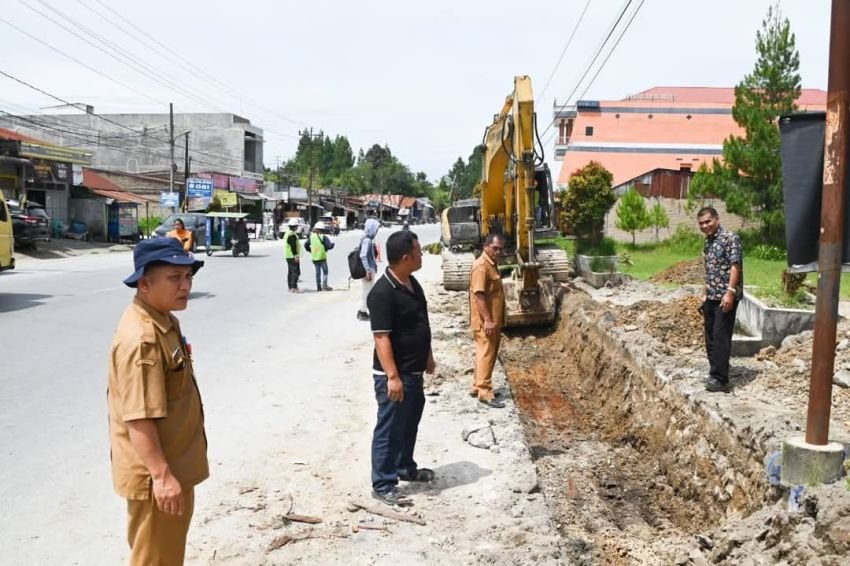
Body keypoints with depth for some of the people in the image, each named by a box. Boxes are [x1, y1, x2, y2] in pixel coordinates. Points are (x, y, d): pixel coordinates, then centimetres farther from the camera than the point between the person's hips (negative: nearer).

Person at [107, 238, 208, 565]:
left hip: (175, 464, 10)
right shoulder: (141, 338, -27)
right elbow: (138, 418, -29)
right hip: (156, 476, -10)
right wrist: (161, 475, -27)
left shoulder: (164, 321, 6)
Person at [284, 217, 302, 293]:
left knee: (290, 272, 13)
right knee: (296, 272, -8)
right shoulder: (292, 235, -17)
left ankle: (290, 287, 17)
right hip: (293, 256, -11)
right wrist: (296, 255, -22)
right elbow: (293, 246, -23)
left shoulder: (287, 233, 16)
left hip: (288, 256, 11)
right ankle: (294, 287, -11)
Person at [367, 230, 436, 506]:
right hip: (395, 375, -9)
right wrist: (392, 377, -26)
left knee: (409, 425, 22)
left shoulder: (412, 283, 7)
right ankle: (383, 485, 11)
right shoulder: (383, 293, -23)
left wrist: (428, 357, 22)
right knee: (389, 429, 1)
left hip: (414, 371, 9)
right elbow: (381, 338, -24)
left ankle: (406, 468, 39)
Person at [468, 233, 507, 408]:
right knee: (486, 355, -6)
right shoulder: (481, 266, -18)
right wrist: (487, 320, -26)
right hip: (484, 321, -10)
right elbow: (479, 294, -24)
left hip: (493, 320, 10)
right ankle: (485, 392, -1)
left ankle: (477, 386, 24)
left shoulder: (492, 264, 13)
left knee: (486, 354, 15)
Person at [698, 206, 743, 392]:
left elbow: (735, 266, -17)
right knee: (710, 337, 12)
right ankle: (715, 373, 22)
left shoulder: (730, 238, -10)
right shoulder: (708, 242, 15)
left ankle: (720, 378, -6)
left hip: (726, 297, -9)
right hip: (711, 297, 9)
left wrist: (730, 292, -24)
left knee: (721, 337, -9)